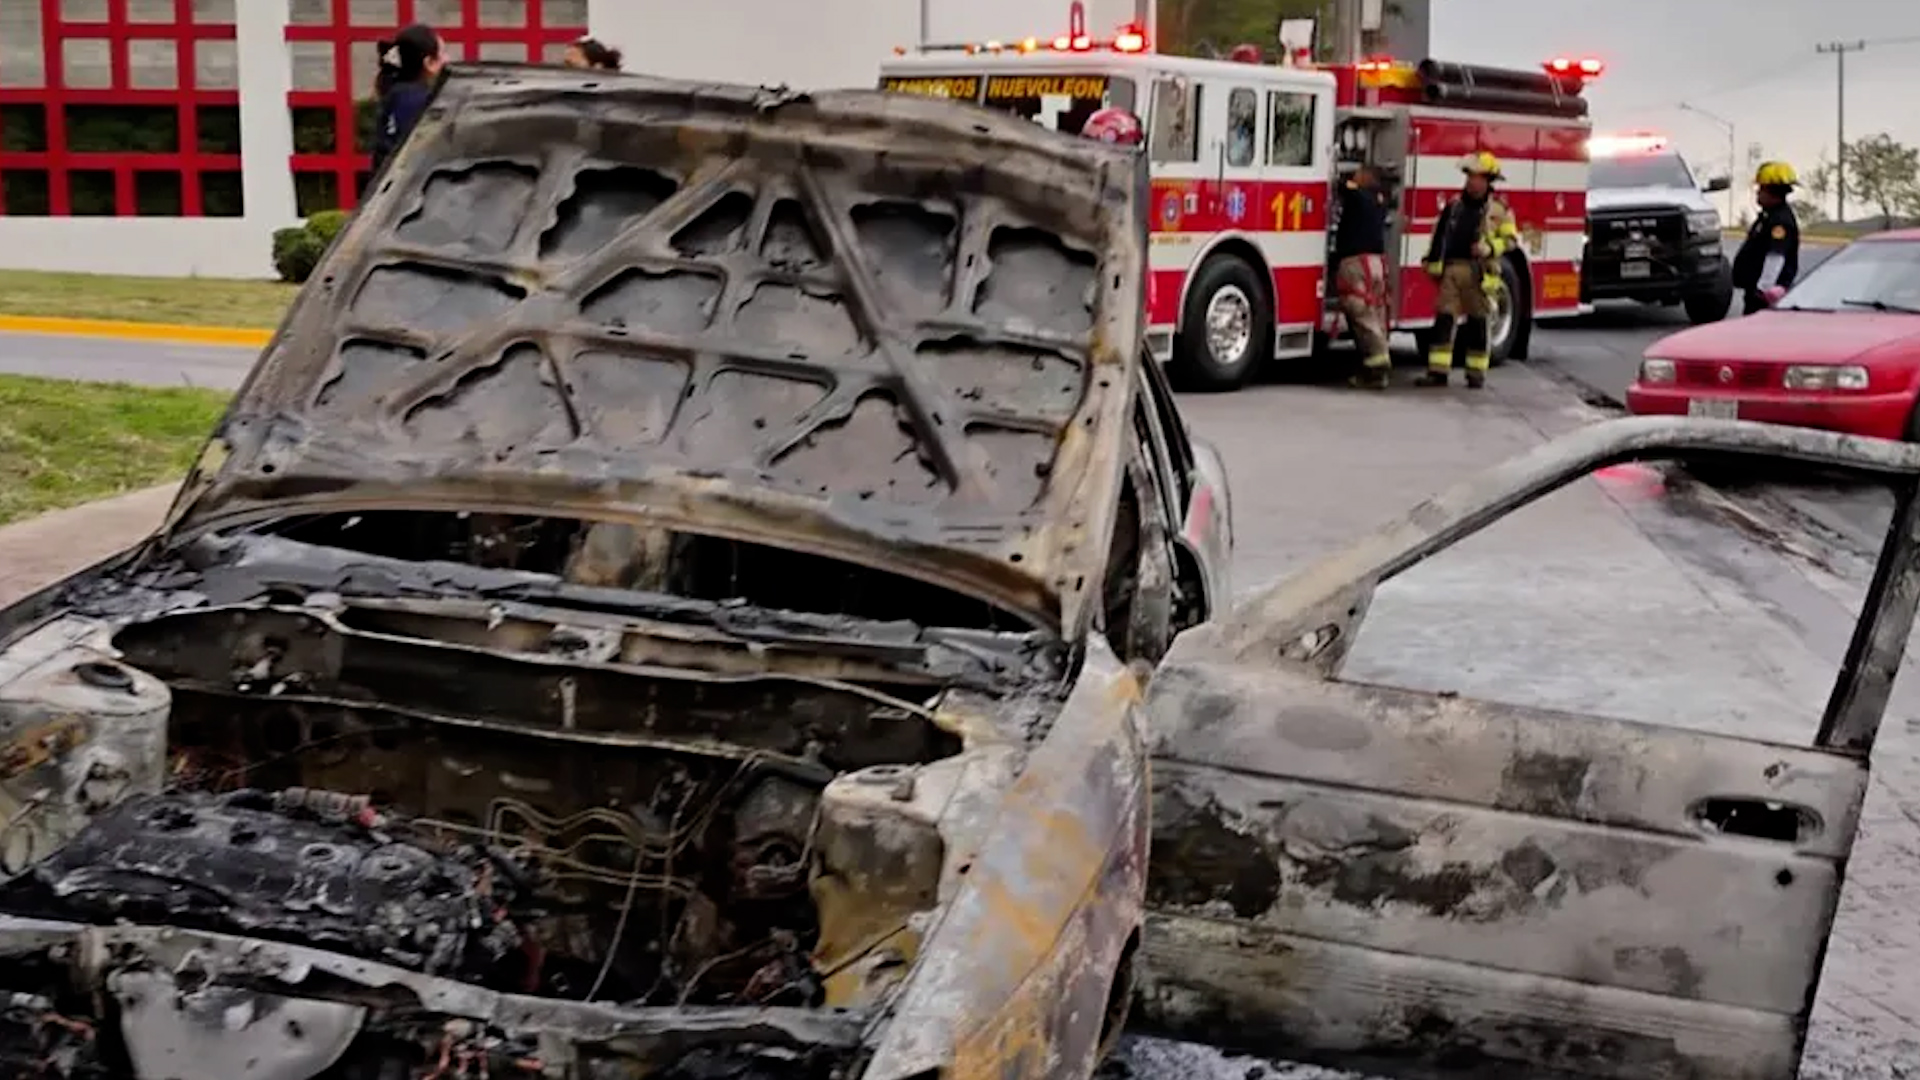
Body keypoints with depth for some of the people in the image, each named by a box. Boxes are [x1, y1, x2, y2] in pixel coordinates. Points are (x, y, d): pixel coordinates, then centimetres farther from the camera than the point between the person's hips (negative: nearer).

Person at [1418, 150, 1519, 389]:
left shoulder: (1498, 208, 0)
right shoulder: (1455, 204, 10)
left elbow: (1510, 238, 3)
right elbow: (1439, 234, 13)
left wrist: (1490, 248, -15)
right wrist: (1433, 264, 8)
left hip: (1479, 272, -3)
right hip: (1451, 268, 3)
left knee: (1478, 323, 4)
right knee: (1444, 319, -3)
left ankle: (1477, 373, 13)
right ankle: (1438, 371, -2)